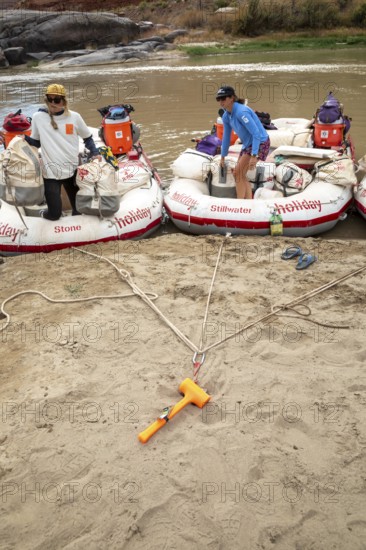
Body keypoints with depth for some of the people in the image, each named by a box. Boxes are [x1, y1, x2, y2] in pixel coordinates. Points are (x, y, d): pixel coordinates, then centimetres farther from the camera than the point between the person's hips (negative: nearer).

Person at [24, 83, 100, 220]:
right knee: (54, 213, -4)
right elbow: (36, 142, 7)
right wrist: (23, 138, -11)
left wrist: (95, 153, 0)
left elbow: (87, 137, 13)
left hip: (72, 169, 2)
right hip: (51, 171, -1)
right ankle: (44, 215, 31)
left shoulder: (74, 117, 1)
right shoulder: (38, 117, 0)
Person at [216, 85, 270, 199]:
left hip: (260, 143, -9)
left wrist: (254, 156, -31)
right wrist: (223, 157, 20)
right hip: (248, 144, 9)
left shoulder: (241, 112, -24)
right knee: (241, 175, 7)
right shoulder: (226, 116, 2)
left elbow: (256, 134, -27)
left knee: (238, 173, -11)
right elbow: (226, 137, 14)